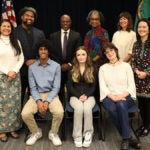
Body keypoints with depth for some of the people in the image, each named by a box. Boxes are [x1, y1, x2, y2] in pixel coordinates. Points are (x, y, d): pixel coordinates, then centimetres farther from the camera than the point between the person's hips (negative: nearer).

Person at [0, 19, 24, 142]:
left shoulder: (16, 42, 12)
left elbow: (21, 59, 7)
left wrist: (14, 71, -7)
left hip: (15, 76, 4)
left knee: (15, 102, 4)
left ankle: (13, 128, 13)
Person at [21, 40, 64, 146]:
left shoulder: (56, 66, -2)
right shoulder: (32, 67, 3)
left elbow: (56, 87, -5)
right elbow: (33, 88, 2)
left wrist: (47, 101, -18)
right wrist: (38, 101, -16)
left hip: (51, 94, -1)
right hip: (37, 95, 2)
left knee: (59, 112, -31)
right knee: (25, 113, -24)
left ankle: (53, 133, 1)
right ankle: (36, 132, 8)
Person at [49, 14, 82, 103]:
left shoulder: (77, 35, 7)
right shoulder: (53, 36, 10)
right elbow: (52, 53, 5)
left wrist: (70, 64, -8)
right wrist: (60, 65, -5)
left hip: (72, 68, -1)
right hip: (58, 68, 1)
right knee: (59, 92, 2)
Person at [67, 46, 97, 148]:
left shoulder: (92, 70, 9)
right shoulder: (72, 70, 9)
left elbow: (94, 86, 4)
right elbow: (69, 87, 3)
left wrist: (86, 95, -14)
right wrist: (79, 96, -13)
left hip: (89, 96, 0)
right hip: (75, 96, 0)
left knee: (87, 108, -33)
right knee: (79, 108, -32)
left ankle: (88, 133, -18)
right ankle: (77, 135, -22)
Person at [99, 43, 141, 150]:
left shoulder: (126, 66, 8)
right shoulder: (103, 68, 11)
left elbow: (131, 85, 2)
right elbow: (102, 87, 1)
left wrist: (121, 96, -15)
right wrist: (112, 97, -16)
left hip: (125, 97, -1)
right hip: (109, 97, 1)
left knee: (121, 104, -36)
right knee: (112, 109, -34)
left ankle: (126, 139, -27)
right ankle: (129, 138, -20)